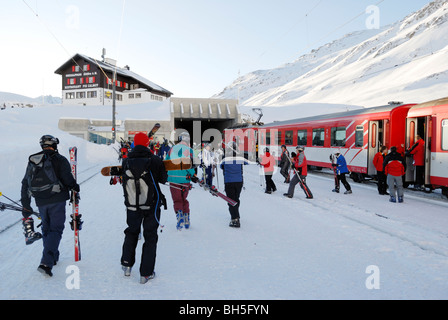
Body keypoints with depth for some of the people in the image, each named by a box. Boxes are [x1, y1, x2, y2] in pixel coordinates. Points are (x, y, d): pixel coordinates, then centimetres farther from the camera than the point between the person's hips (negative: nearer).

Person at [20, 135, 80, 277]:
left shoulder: (32, 161, 12)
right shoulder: (60, 160, -6)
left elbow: (25, 184, 13)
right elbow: (68, 179, -14)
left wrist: (25, 205, 18)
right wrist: (75, 187, 8)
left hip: (41, 202, 5)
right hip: (57, 200, -5)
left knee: (46, 228, 21)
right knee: (56, 229, -2)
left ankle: (52, 257, 32)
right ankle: (46, 263, -15)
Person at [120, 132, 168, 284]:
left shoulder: (126, 161, -6)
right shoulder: (155, 161, -13)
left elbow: (124, 180, 7)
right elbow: (163, 179, -1)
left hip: (132, 206, 3)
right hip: (151, 205, -2)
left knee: (131, 233, 25)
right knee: (150, 237, 9)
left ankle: (127, 265, 29)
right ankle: (146, 273, 11)